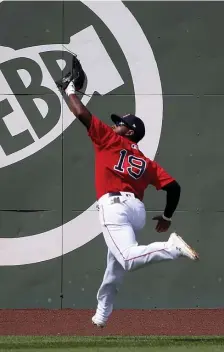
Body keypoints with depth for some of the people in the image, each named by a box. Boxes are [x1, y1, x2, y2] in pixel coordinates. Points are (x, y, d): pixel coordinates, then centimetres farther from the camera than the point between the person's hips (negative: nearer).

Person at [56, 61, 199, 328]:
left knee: (128, 258, -23)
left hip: (114, 205, -7)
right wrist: (167, 216, 28)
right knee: (116, 262, 20)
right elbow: (173, 186, 14)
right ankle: (102, 314, 29)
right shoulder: (147, 162, 22)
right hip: (138, 209, 7)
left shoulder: (109, 140, 12)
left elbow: (82, 114, 8)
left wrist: (69, 90, 25)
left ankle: (172, 247, -41)